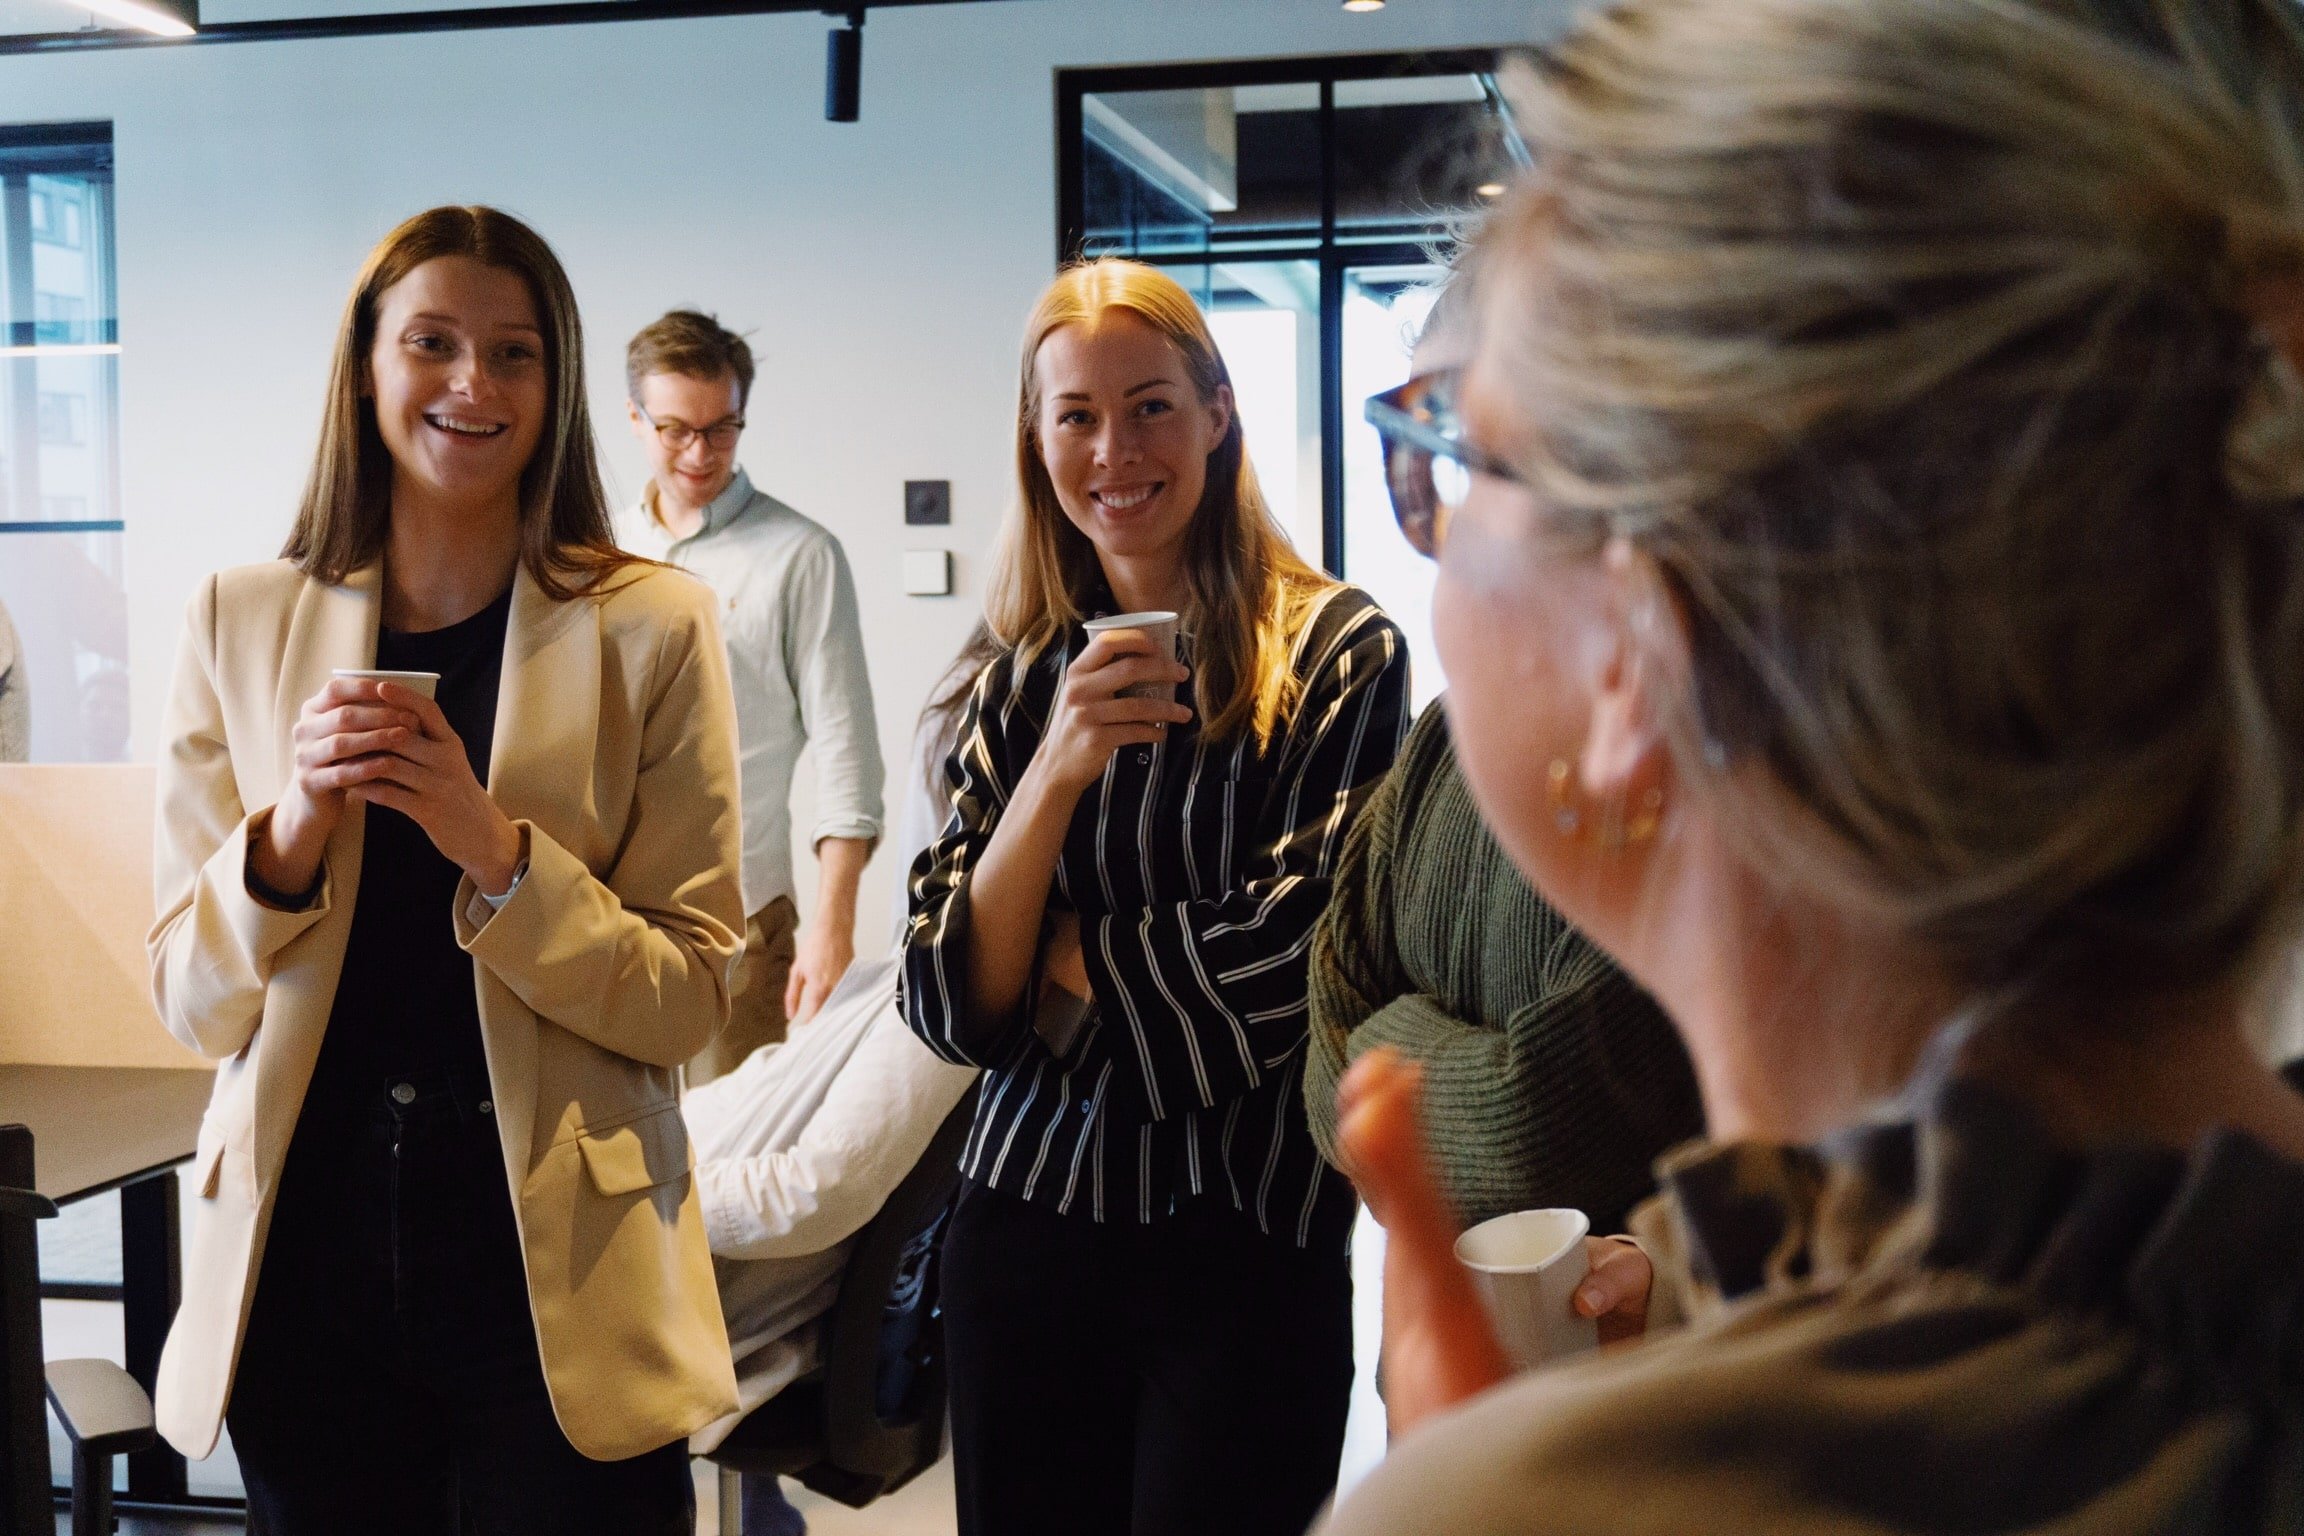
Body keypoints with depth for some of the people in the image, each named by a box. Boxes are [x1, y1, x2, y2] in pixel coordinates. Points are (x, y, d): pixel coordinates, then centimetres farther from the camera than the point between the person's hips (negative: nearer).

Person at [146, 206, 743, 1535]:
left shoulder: (652, 629, -4)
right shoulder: (242, 624, 3)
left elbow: (692, 999, -6)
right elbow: (190, 1001, 3)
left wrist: (493, 851, -20)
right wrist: (292, 830, -16)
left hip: (558, 1282, -2)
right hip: (304, 1268, 2)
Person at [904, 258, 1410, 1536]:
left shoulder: (1337, 654, -6)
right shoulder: (1021, 683, 6)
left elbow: (1294, 962, -13)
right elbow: (954, 1008, -2)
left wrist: (1068, 958, -1)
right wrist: (1057, 770, -14)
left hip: (1247, 1249, -4)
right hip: (1022, 1227, 4)